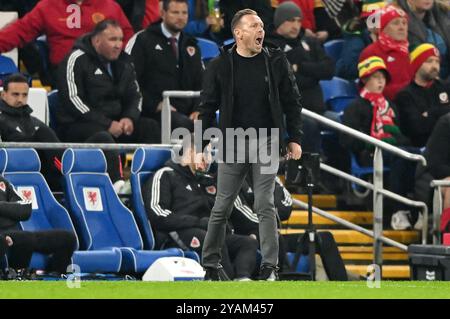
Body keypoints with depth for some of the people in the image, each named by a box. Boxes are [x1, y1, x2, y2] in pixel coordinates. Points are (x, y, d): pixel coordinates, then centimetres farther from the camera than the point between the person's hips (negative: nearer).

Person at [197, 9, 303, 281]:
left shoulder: (276, 62, 2)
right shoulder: (221, 66, 0)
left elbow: (292, 102, 8)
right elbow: (208, 107, 4)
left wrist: (294, 139, 3)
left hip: (267, 143, 0)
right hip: (232, 145, 0)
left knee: (265, 206, -5)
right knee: (222, 207, 4)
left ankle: (270, 267, -3)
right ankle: (211, 264, 14)